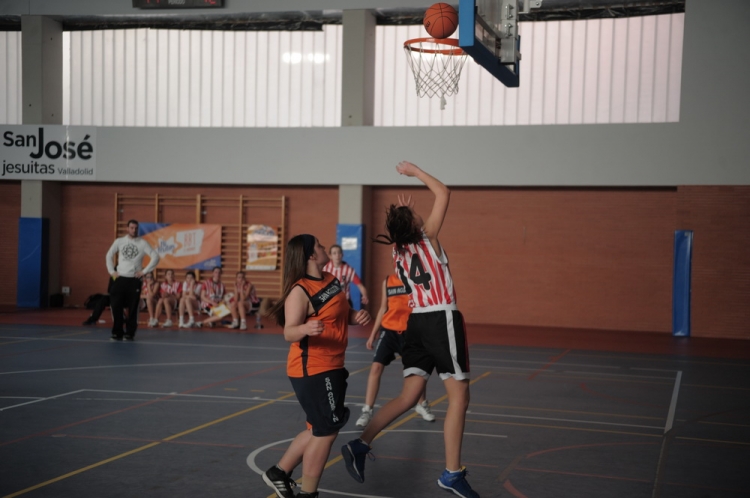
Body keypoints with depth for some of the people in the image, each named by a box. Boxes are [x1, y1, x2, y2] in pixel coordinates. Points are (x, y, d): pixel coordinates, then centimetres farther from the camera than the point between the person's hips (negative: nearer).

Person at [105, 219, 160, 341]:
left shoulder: (142, 243, 0)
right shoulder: (119, 241, 6)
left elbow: (155, 257, -2)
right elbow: (109, 255, 16)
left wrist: (144, 271, -6)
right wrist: (112, 271, 7)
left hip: (134, 280, -1)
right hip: (120, 278, 1)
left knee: (133, 308, 0)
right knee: (116, 306, -4)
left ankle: (130, 333, 10)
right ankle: (117, 332, 7)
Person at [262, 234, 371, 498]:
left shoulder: (331, 280, 8)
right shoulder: (300, 291, -18)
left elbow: (342, 312, 21)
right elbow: (289, 333, -25)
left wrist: (357, 316, 0)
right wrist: (305, 329, -47)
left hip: (332, 367, 9)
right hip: (312, 370, -9)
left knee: (320, 429, 19)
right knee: (326, 432, -3)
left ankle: (279, 473, 32)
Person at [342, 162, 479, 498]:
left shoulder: (398, 251, 11)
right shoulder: (427, 238, -5)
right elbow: (443, 193, -2)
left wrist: (404, 216, 26)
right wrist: (414, 170, 5)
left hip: (417, 321, 7)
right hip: (442, 319, -7)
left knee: (408, 397, 10)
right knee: (459, 396, 0)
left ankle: (360, 445, 2)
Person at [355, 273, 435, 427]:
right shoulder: (387, 281, 5)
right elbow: (383, 309, 12)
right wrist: (373, 334, 12)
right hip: (388, 329, 1)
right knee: (376, 367, -10)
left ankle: (422, 404, 36)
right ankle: (367, 411, -4)